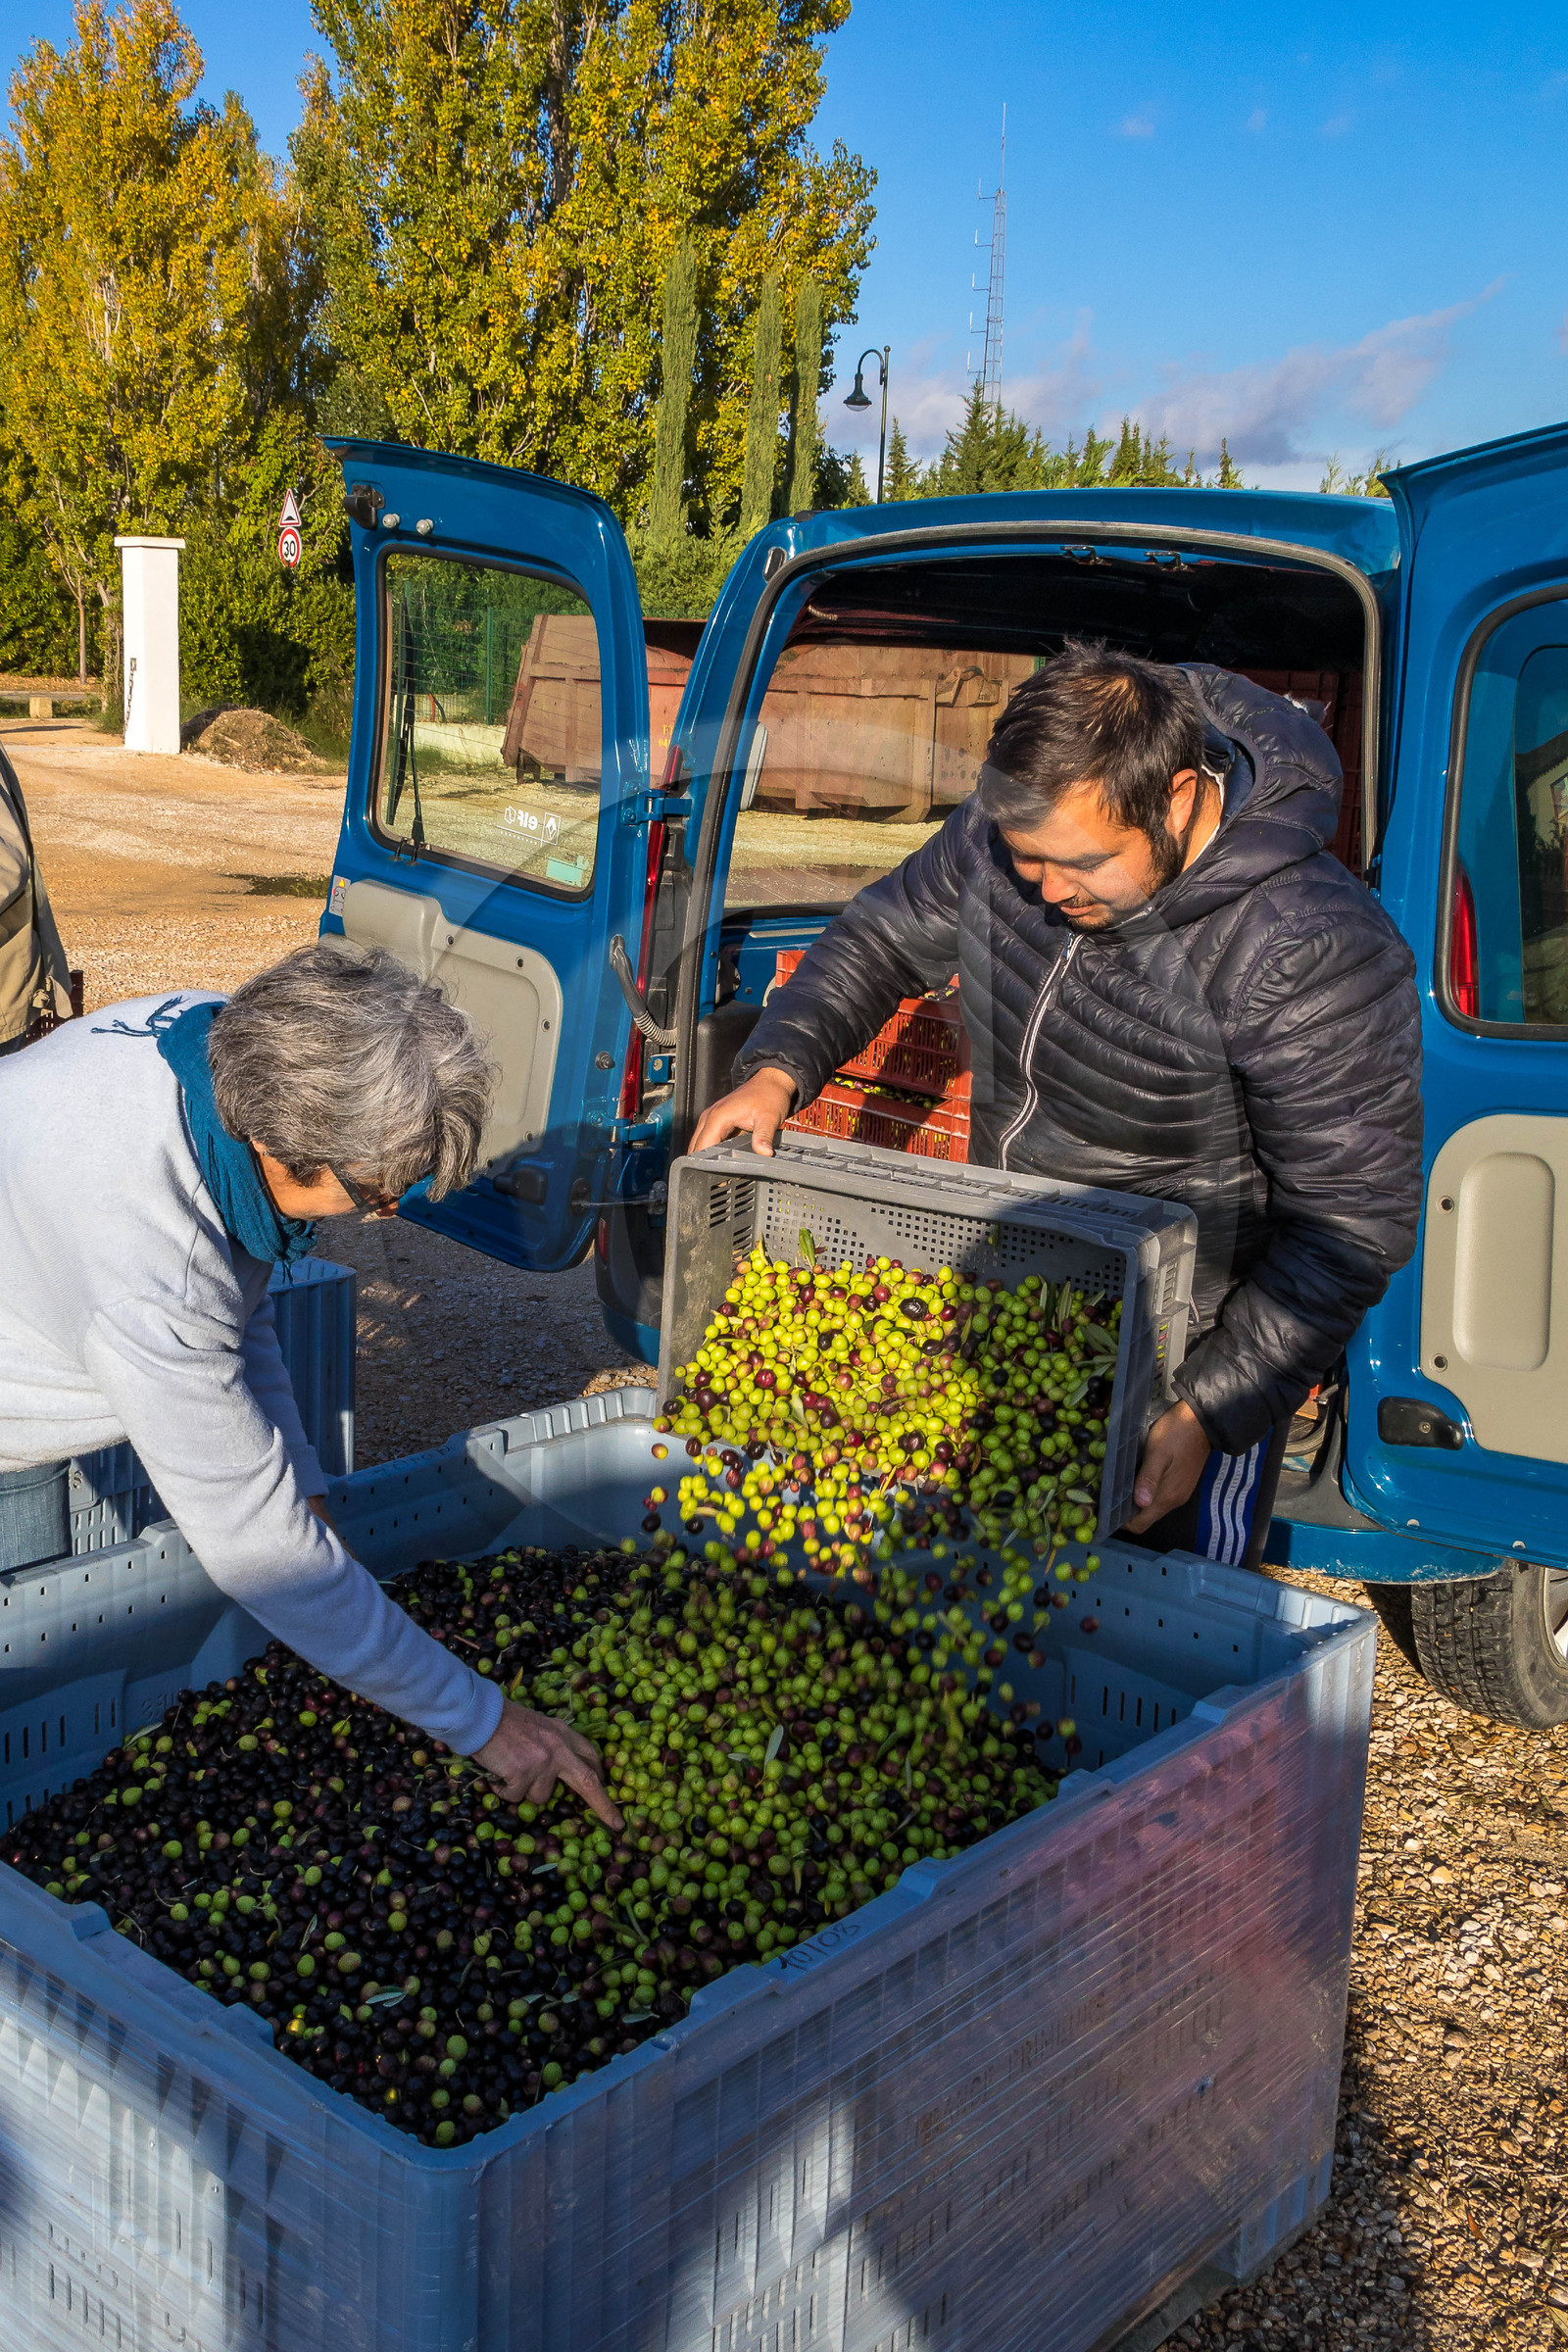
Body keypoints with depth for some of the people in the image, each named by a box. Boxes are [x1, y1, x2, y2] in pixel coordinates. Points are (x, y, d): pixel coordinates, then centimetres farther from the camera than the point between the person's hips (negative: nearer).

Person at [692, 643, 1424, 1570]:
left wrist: (1207, 1417, -26)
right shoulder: (1004, 830, -12)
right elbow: (882, 935, 7)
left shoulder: (1313, 959, -31)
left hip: (1191, 1356, -5)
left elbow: (1353, 1225, -24)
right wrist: (777, 1069, -8)